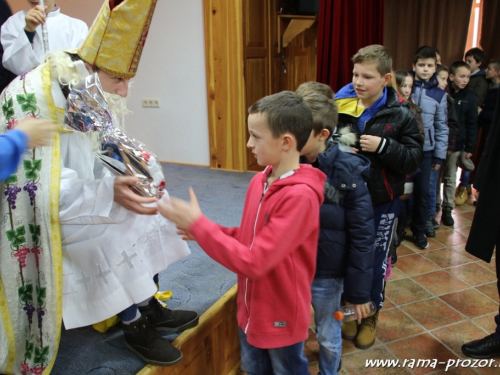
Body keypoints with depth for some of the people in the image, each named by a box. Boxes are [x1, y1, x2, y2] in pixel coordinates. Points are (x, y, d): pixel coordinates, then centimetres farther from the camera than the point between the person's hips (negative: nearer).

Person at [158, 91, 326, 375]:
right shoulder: (260, 181, -4)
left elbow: (253, 263, -31)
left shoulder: (300, 196, -30)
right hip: (251, 311, 7)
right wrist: (199, 230, -8)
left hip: (281, 319, -7)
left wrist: (198, 223, -26)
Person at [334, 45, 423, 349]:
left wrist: (383, 146, -23)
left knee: (376, 261, 14)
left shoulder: (400, 115, -8)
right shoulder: (339, 107, -6)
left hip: (382, 202, -1)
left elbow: (414, 159, -8)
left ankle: (371, 316, 38)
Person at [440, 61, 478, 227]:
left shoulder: (469, 97, 2)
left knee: (450, 178, 10)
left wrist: (470, 147, 0)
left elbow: (472, 124, 4)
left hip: (456, 144, 2)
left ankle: (447, 209, 19)